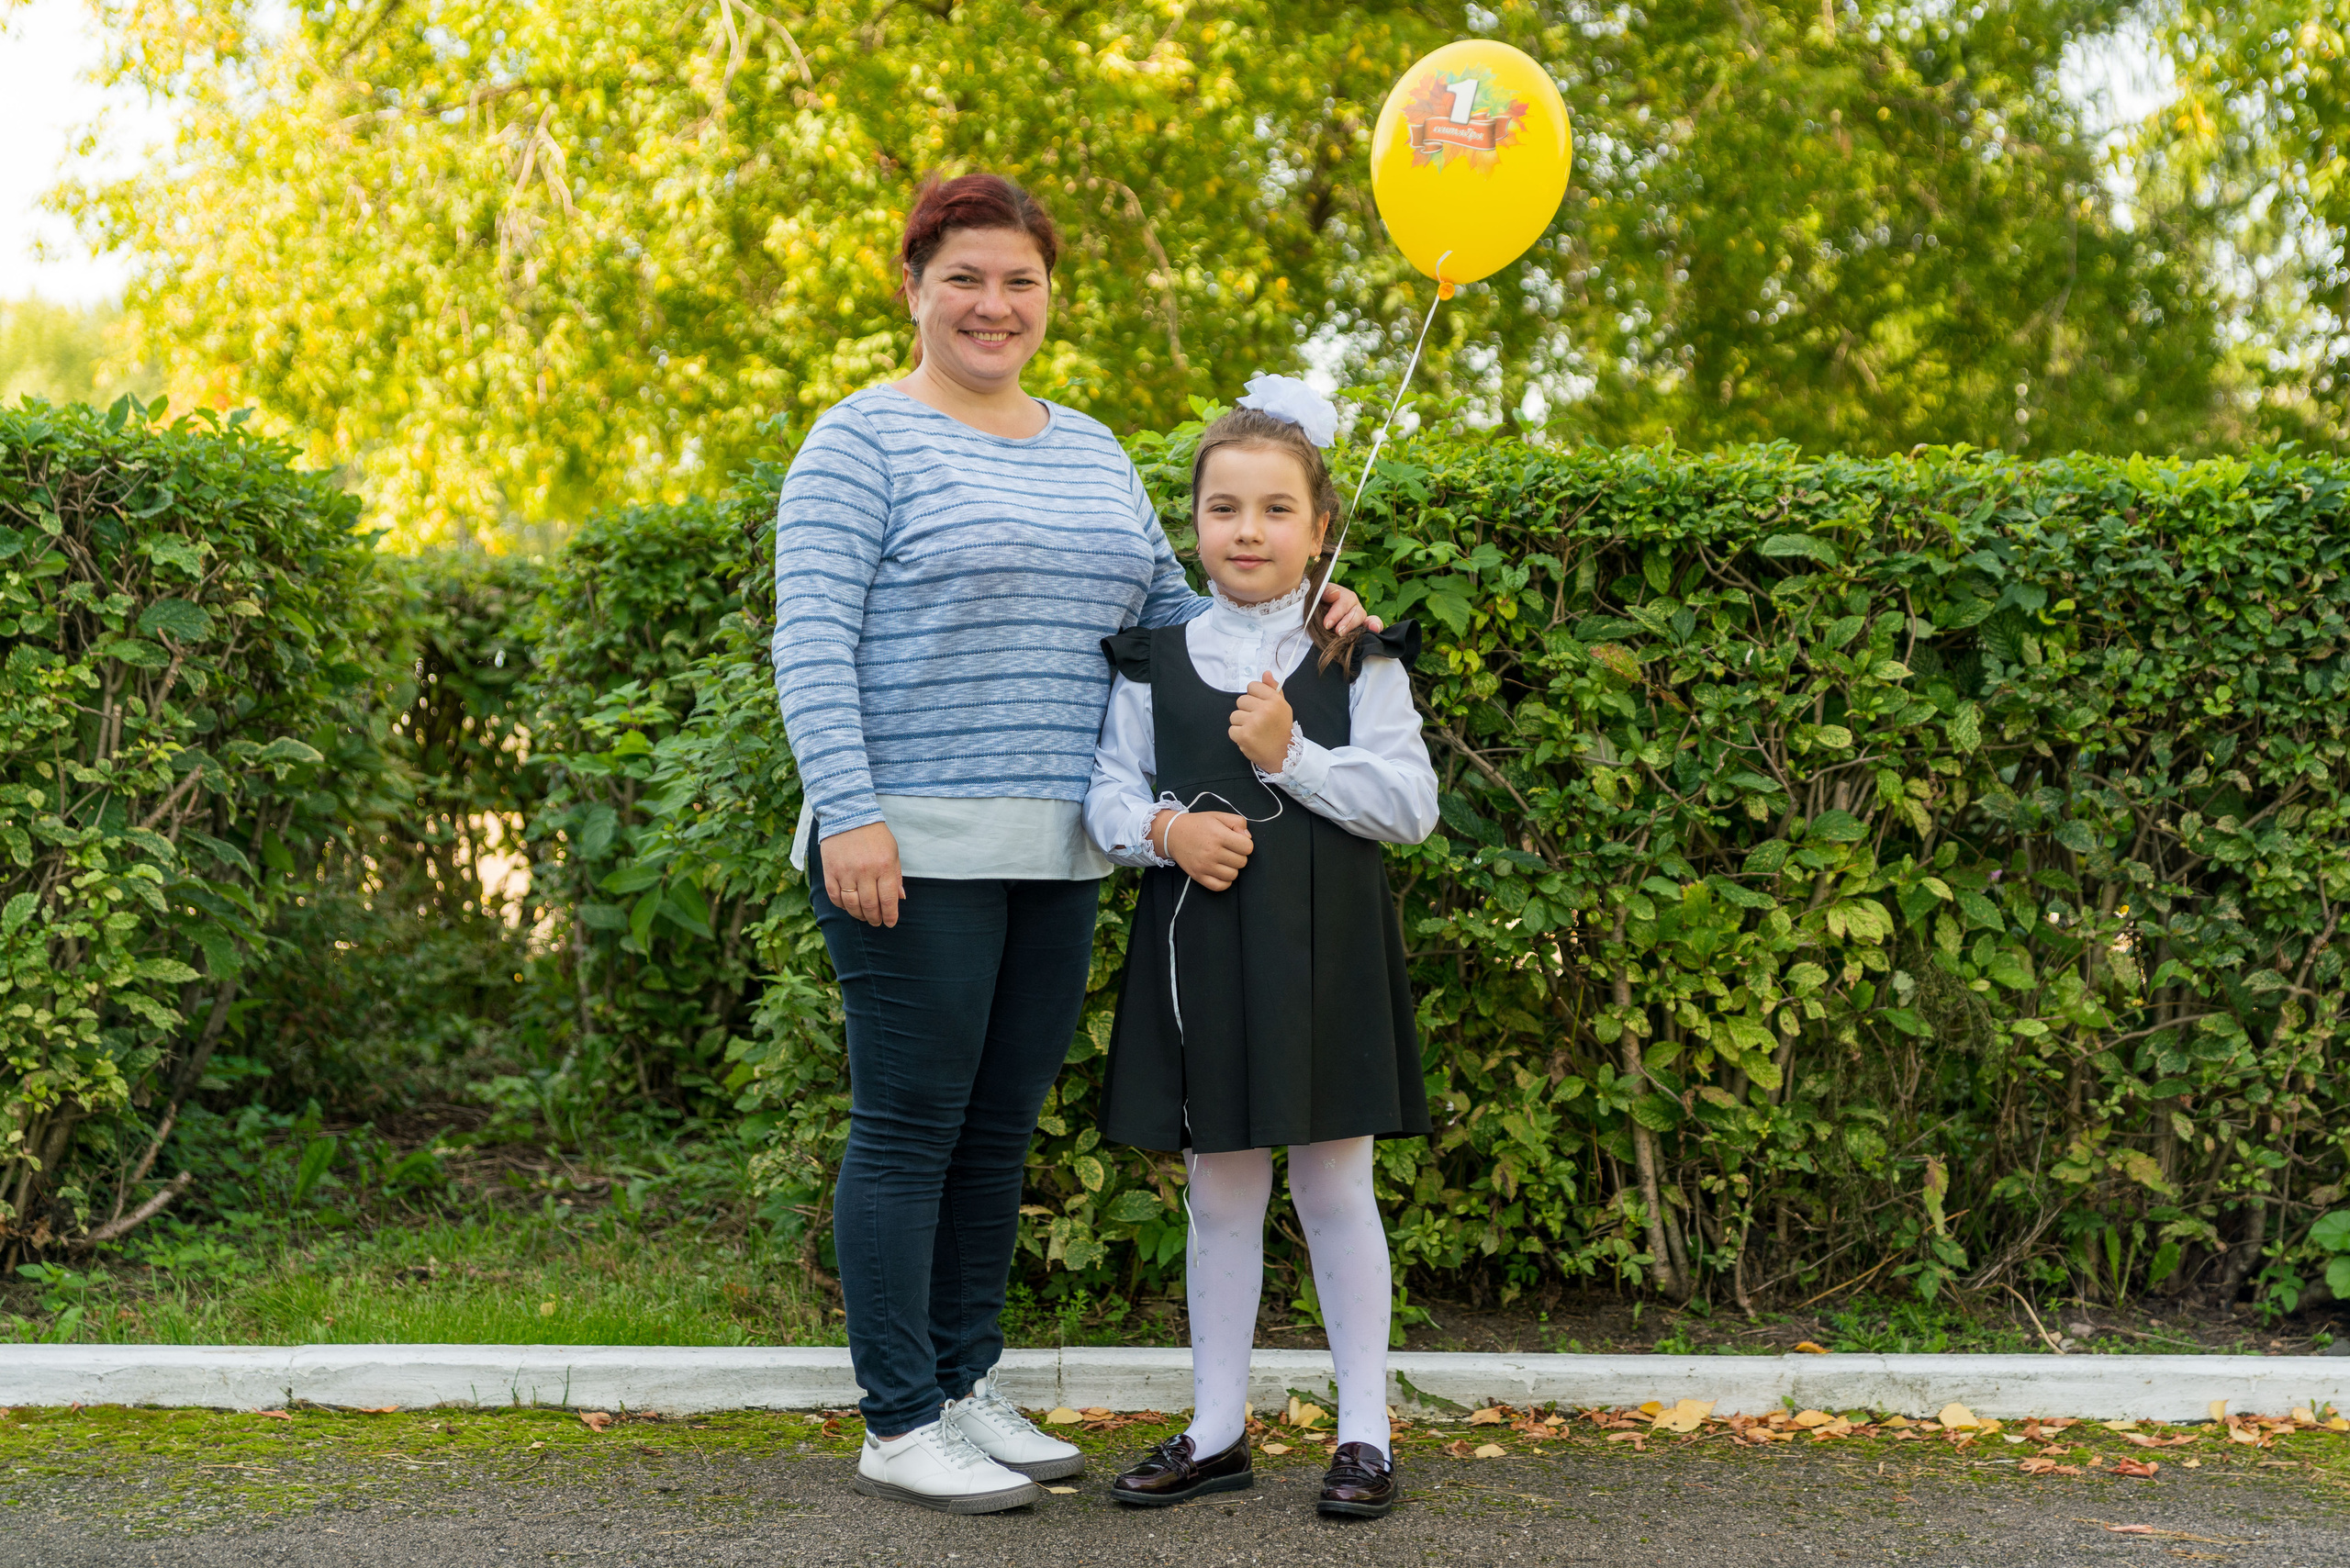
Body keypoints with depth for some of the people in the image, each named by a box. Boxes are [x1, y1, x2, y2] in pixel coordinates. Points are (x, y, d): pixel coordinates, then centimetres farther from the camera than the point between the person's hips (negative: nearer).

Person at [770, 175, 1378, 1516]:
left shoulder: (1093, 452, 18)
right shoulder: (865, 441, -4)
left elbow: (1168, 609, 23)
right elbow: (813, 639, -12)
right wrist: (846, 813, -21)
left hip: (1057, 851, 7)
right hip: (916, 848, -7)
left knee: (1002, 1130, 12)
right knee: (913, 1129, -2)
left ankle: (971, 1391, 23)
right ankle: (900, 1424, 7)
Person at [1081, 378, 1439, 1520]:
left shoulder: (1358, 661, 0)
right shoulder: (1153, 662, 7)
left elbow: (1411, 802, -6)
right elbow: (1107, 788, 7)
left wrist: (1291, 755, -15)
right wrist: (1164, 827, -13)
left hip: (1325, 949, -2)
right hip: (1199, 945, 2)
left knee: (1334, 1186, 4)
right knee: (1218, 1192, 10)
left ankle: (1364, 1430, 15)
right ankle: (1217, 1431, 21)